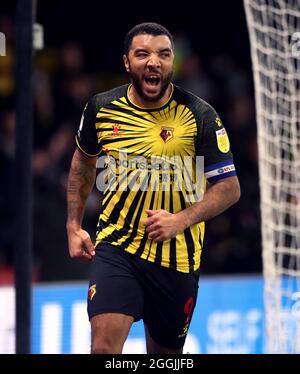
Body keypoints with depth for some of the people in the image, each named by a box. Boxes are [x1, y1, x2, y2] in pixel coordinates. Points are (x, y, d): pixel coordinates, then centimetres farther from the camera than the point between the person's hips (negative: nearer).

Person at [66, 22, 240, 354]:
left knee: (165, 352, 13)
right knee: (104, 343, -20)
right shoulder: (102, 108, -1)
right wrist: (74, 226, 14)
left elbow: (229, 187, -7)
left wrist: (181, 220, -21)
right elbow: (83, 162, 19)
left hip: (177, 257, 0)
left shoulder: (199, 116, -9)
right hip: (115, 248, 0)